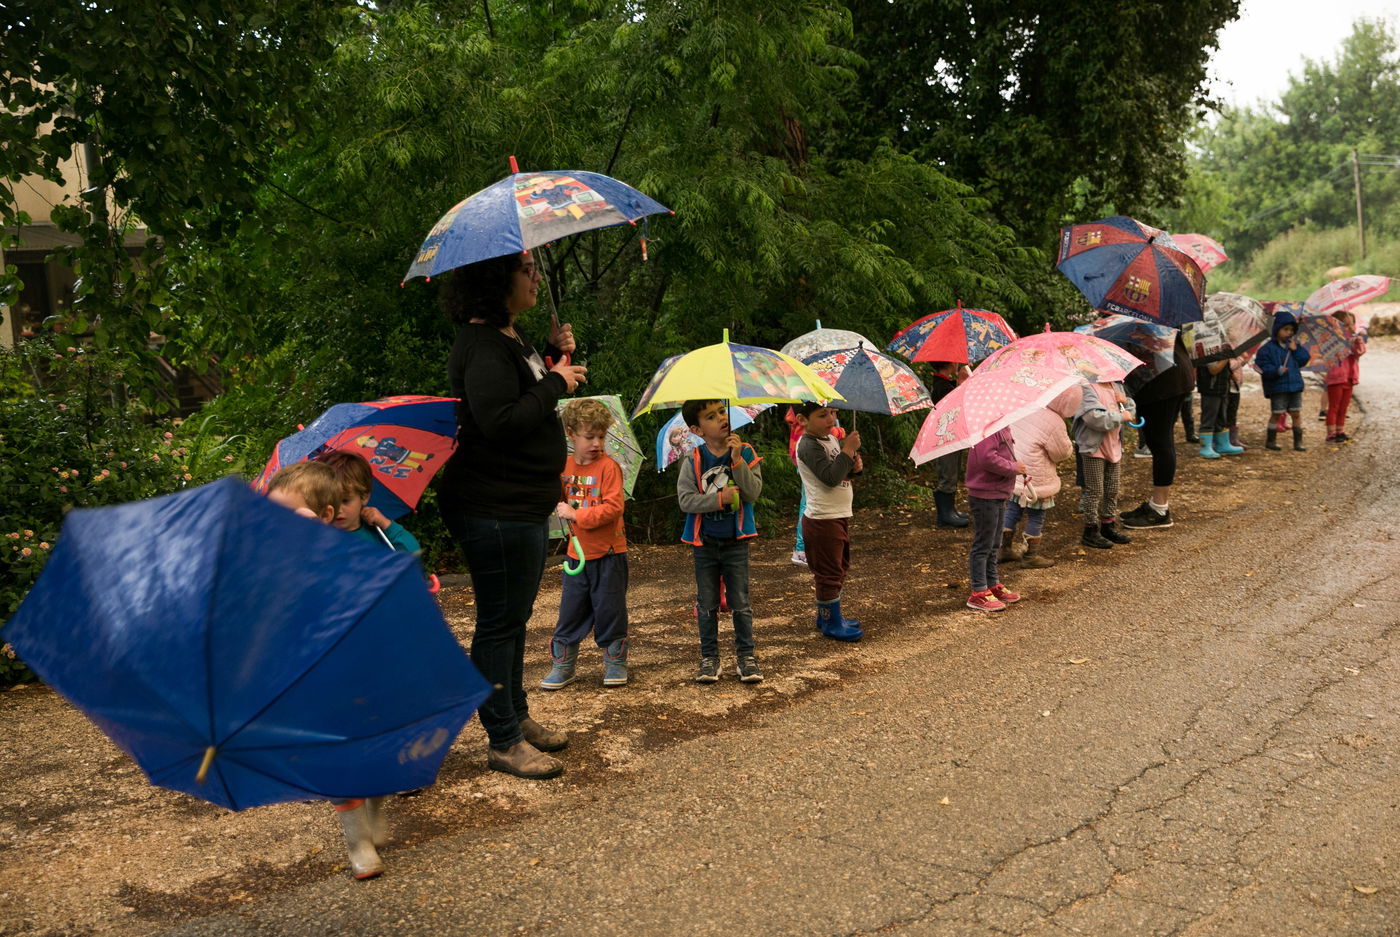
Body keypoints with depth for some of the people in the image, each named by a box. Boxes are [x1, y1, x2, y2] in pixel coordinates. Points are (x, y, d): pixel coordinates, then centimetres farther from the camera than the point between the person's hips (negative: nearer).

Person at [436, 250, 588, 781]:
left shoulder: (508, 339, 15)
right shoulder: (483, 347, -18)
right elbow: (500, 422, -29)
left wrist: (551, 356, 9)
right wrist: (556, 383, -18)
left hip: (522, 505, 11)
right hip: (495, 510, -11)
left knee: (514, 618, 20)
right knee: (500, 623, -1)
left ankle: (517, 718, 34)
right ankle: (504, 743, 10)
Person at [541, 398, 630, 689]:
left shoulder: (608, 466, -12)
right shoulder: (565, 466, 6)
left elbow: (612, 508, -20)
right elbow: (560, 501, 17)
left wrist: (576, 514, -20)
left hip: (607, 555, -5)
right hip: (577, 552, 5)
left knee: (609, 610, 5)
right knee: (570, 611, 9)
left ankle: (615, 662, 20)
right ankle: (563, 665, 18)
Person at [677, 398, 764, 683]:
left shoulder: (745, 452, -4)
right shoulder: (693, 461, -6)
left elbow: (754, 492, -14)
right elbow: (685, 499, -12)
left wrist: (737, 460, -23)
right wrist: (719, 499, -21)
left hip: (735, 541, 0)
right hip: (705, 542, 1)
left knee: (740, 603, 5)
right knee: (706, 605, 9)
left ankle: (746, 656, 16)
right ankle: (709, 657, 20)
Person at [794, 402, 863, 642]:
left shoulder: (832, 438, 10)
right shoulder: (808, 445, -19)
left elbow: (840, 472, 19)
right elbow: (831, 477, -28)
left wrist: (854, 465, -2)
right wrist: (848, 450, -23)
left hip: (839, 515, 10)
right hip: (823, 520, -10)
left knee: (839, 568, 20)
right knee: (829, 573, 0)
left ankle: (827, 615, 34)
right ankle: (831, 623, 12)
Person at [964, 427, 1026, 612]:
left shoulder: (1002, 429, 12)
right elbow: (987, 458, -31)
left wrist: (1015, 467, 8)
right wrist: (1013, 468, -20)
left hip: (998, 496, 11)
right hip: (984, 498, -11)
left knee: (994, 545, 21)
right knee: (983, 545, -2)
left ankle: (993, 585, 34)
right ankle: (978, 593, 6)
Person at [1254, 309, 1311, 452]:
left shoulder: (1294, 345, 11)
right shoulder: (1267, 348, -8)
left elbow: (1304, 359, 5)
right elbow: (1263, 367, -14)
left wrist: (1296, 350, -9)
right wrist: (1276, 371, -28)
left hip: (1295, 385, 5)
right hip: (1278, 387, -5)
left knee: (1296, 413, 7)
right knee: (1276, 414, 4)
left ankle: (1298, 442, 14)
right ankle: (1270, 440, 17)